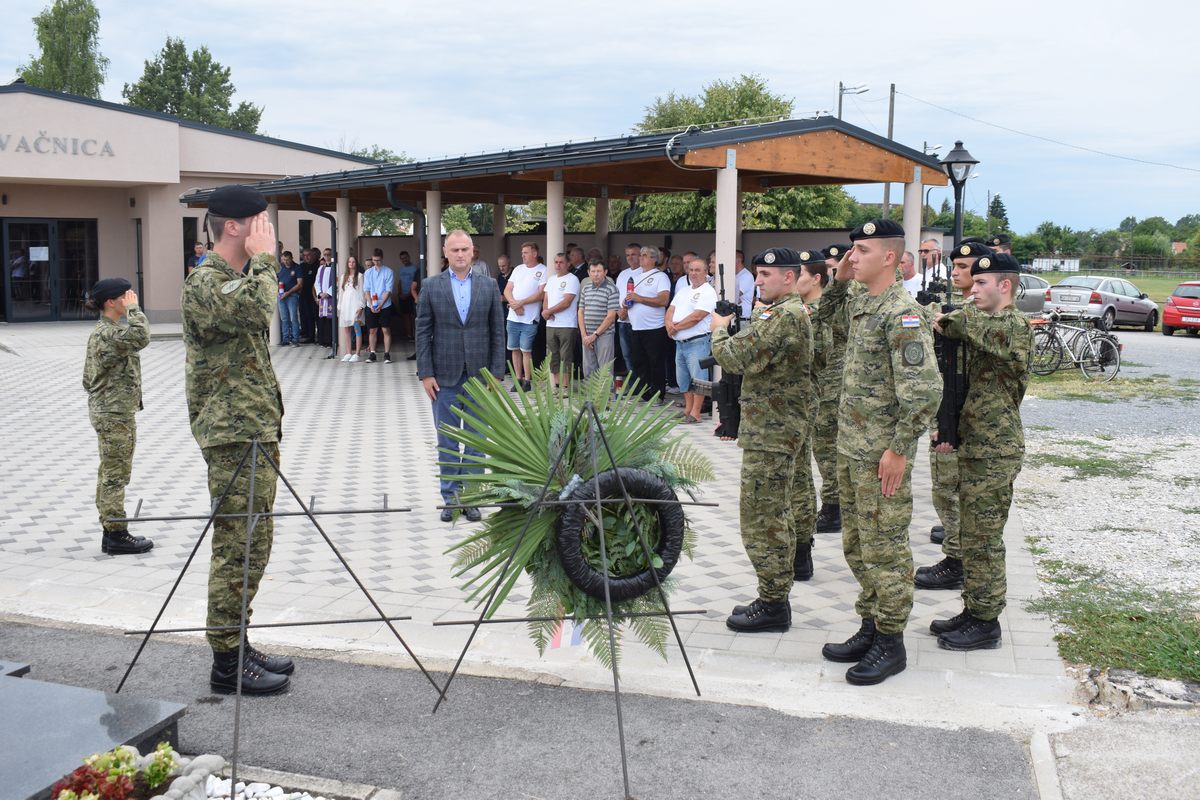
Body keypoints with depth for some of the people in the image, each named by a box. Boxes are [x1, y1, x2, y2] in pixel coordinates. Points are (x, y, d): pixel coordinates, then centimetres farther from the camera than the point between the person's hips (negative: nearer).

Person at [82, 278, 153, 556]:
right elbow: (140, 337, -35)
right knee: (116, 474, -4)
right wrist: (134, 309, -23)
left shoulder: (103, 331, 14)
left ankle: (111, 532, 20)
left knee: (109, 474, 13)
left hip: (108, 412, 10)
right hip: (115, 414, -10)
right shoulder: (107, 333, -18)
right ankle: (116, 535, 2)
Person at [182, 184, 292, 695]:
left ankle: (238, 647, 24)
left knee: (254, 544, 14)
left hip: (258, 432, 10)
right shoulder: (204, 284, -14)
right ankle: (228, 663, 3)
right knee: (238, 548, -6)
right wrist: (264, 259, -18)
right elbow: (256, 310, -34)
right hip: (233, 438, -10)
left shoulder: (241, 277, 18)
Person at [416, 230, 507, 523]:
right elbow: (423, 332, 1)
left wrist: (496, 374, -3)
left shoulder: (489, 286, 4)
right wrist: (425, 373, -6)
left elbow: (498, 332, 3)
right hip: (445, 376, 0)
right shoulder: (431, 286, 2)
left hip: (479, 375, 1)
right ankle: (450, 498, 15)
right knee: (447, 442, 6)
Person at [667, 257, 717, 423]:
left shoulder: (708, 292, -8)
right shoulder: (683, 292, 18)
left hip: (697, 342, -8)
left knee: (697, 378, -6)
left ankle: (695, 413, -4)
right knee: (683, 379, 13)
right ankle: (687, 409, 23)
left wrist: (676, 327, -8)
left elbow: (696, 316, -17)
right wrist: (670, 324, -10)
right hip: (680, 342, 9)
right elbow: (671, 310, 12)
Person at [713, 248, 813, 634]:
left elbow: (735, 358, -23)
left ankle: (773, 604, 3)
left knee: (761, 519, -4)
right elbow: (756, 357, 21)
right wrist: (732, 329, 6)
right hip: (777, 428, 11)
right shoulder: (792, 312, 16)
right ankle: (775, 598, 26)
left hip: (770, 432, -11)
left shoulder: (783, 316, -19)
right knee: (775, 517, 16)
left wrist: (719, 329, -4)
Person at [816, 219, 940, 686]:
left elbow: (925, 390, -23)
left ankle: (890, 644, 11)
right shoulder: (859, 302, 9)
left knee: (884, 550, 0)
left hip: (882, 454, -9)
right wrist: (839, 279, 13)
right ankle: (870, 628, 28)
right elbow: (824, 315, 32)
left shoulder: (902, 314, -18)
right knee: (857, 546, 16)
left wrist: (898, 450, -22)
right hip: (850, 448, 9)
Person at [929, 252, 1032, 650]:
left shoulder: (1013, 325, -15)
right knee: (973, 536, 16)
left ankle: (986, 624, 8)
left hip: (994, 452, -10)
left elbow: (971, 321, -37)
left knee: (984, 539, -2)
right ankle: (973, 611, 26)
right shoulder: (990, 325, 16)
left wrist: (947, 320, -16)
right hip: (975, 446, 10)